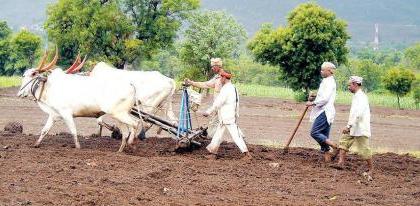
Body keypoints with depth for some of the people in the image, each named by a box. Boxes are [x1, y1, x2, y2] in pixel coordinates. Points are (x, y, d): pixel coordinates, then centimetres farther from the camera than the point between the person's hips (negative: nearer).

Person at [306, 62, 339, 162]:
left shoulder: (329, 82, -12)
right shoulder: (327, 81, 20)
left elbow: (325, 98, -21)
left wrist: (312, 103, -14)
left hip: (325, 112, -10)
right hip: (323, 112, 10)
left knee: (314, 132, -13)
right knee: (323, 136, 9)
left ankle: (334, 146, -14)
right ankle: (327, 156, 9)